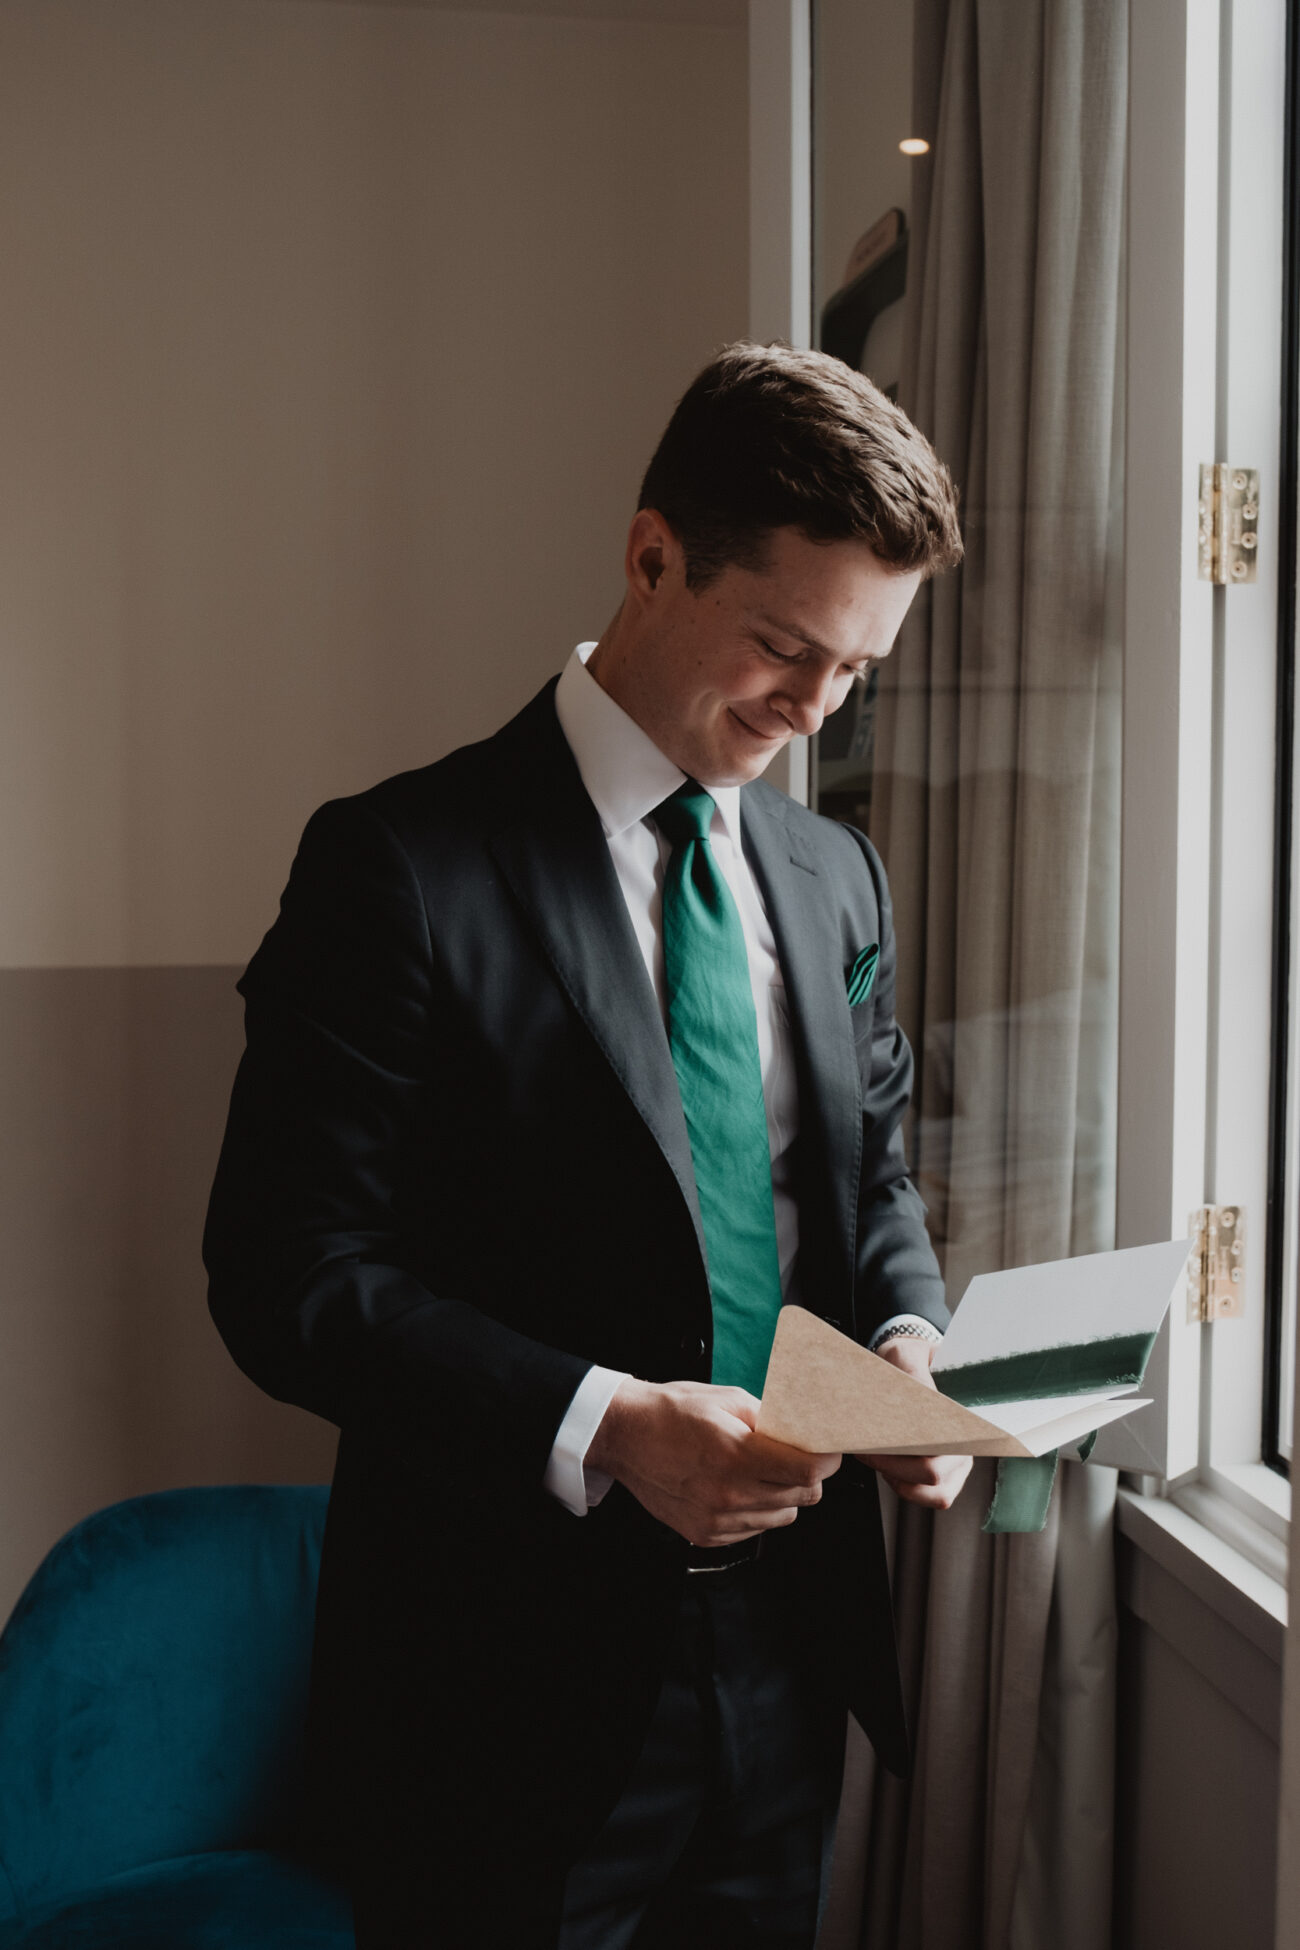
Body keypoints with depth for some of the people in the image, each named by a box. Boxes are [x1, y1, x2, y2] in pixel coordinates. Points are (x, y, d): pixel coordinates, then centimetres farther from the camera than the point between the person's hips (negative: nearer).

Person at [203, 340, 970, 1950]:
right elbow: (290, 1276, -16)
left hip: (783, 1641, 6)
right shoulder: (403, 868, -15)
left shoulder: (834, 875, 6)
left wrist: (905, 1342, -4)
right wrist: (602, 1426, -25)